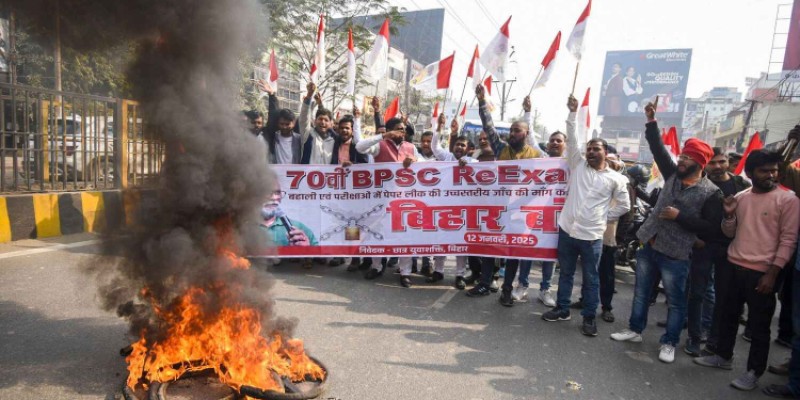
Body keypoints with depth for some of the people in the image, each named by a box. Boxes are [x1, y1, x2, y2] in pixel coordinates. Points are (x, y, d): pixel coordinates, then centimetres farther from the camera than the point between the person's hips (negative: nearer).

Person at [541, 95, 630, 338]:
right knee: (566, 273, 15)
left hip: (592, 236, -2)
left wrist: (604, 218, 0)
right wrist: (573, 113, -7)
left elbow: (624, 206, 7)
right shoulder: (578, 165, 5)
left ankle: (589, 318, 21)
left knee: (591, 279, 8)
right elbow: (571, 140, -2)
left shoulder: (616, 179, 0)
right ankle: (562, 309, 28)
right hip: (567, 230, 2)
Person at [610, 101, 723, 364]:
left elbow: (710, 225, -13)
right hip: (648, 245, 6)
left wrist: (679, 216, -20)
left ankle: (669, 343, 22)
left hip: (675, 254, -5)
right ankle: (635, 330, 31)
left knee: (676, 301, 7)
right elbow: (658, 149, 4)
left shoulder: (711, 192, -10)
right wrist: (652, 121, -2)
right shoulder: (673, 175, 4)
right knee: (641, 292, 16)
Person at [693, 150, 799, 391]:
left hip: (761, 273, -5)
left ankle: (753, 372, 17)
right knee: (728, 315, 17)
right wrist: (729, 214, -7)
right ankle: (723, 357, 33)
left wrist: (772, 273, -14)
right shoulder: (740, 197, 8)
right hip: (733, 267, 5)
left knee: (758, 325, 5)